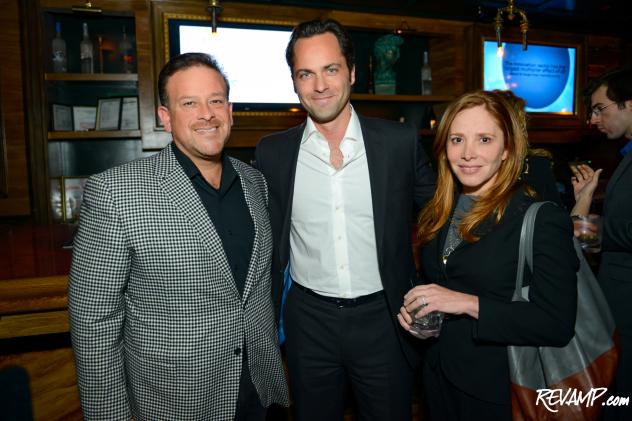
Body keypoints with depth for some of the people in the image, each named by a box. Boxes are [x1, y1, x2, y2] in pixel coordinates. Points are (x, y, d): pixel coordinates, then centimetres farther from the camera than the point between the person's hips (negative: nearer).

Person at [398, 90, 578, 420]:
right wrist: (412, 307, -6)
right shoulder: (438, 213, 1)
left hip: (497, 391, -5)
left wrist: (469, 304, -27)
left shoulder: (544, 219, -18)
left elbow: (558, 324, -22)